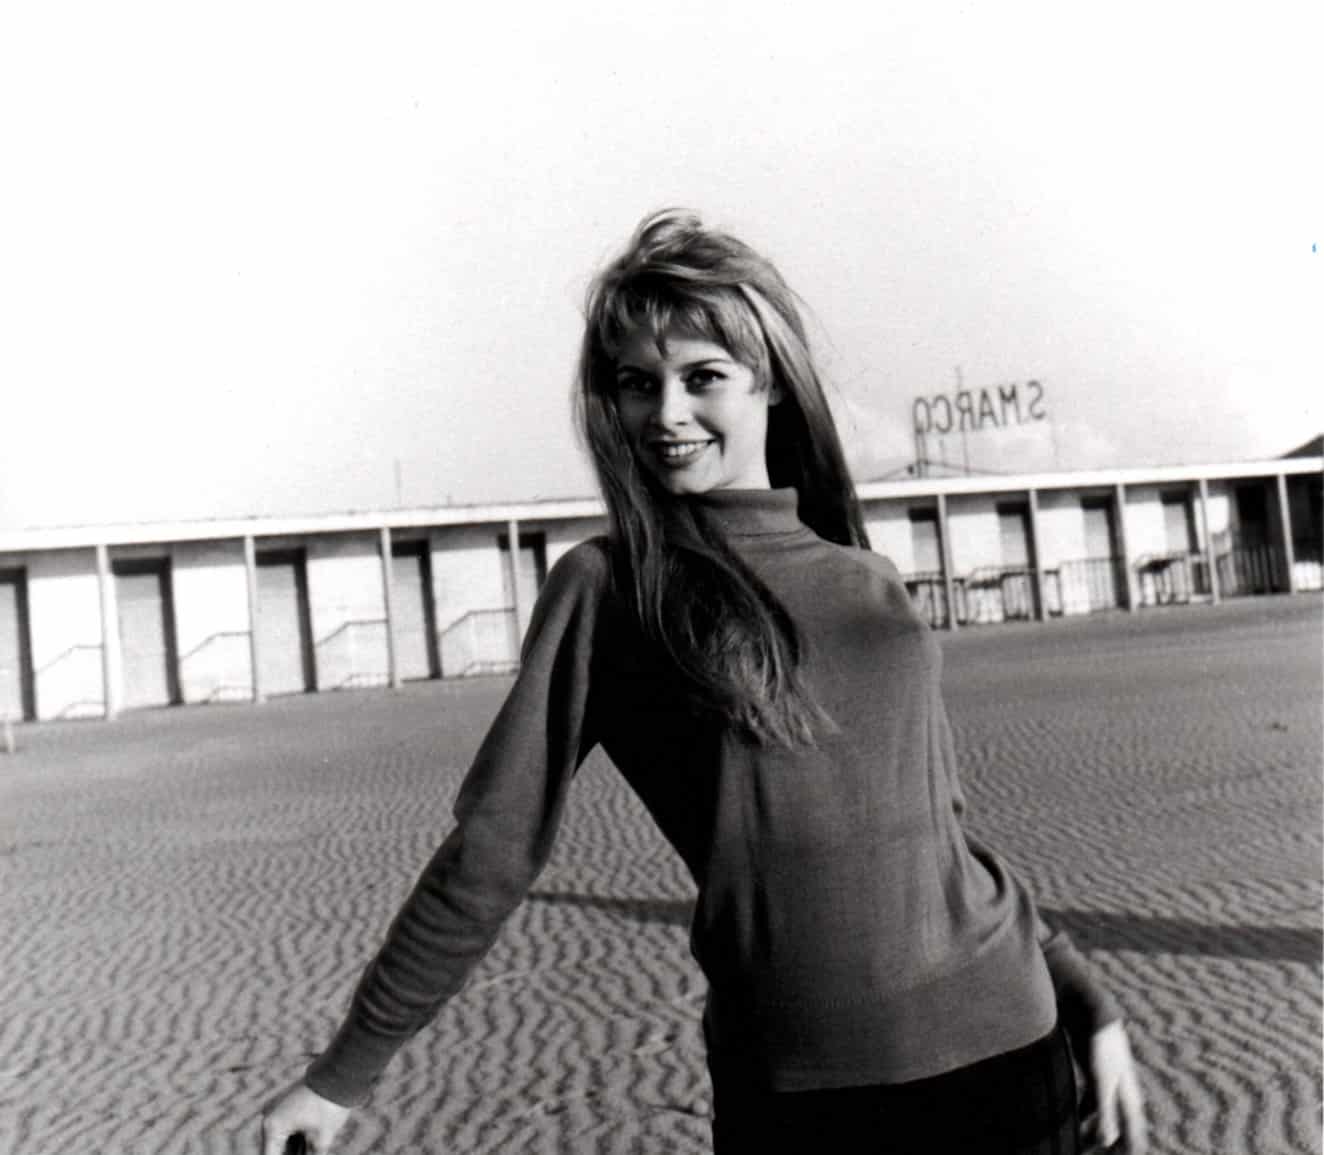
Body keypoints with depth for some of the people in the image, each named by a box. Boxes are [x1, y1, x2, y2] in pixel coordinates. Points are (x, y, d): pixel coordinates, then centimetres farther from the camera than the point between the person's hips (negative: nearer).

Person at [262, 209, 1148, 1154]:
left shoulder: (873, 586, 7)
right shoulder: (608, 587, -5)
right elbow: (492, 852, -4)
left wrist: (1089, 1007, 12)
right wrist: (345, 1072, -1)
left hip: (1001, 1043, 4)